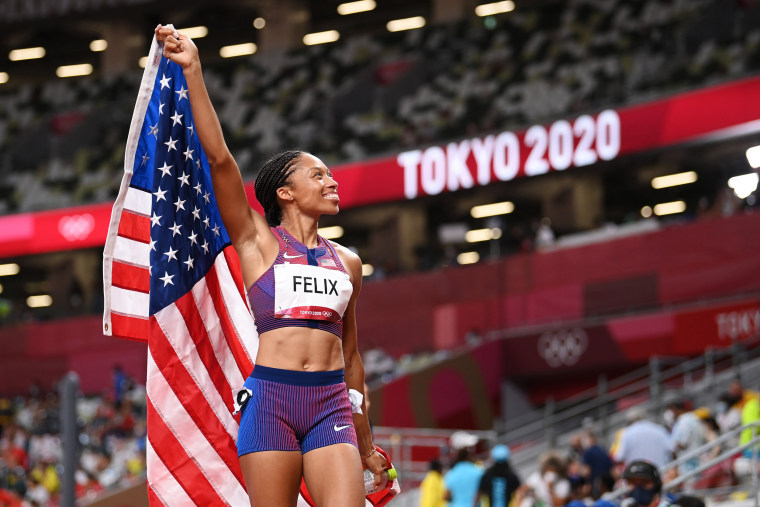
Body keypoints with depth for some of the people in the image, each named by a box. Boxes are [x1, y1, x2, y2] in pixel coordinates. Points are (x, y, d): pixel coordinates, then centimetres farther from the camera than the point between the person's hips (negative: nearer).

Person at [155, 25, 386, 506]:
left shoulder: (347, 261, 17)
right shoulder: (258, 242, 7)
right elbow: (220, 158, -4)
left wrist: (365, 443, 25)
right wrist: (193, 72, -12)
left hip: (331, 403, 3)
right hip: (271, 399, -3)